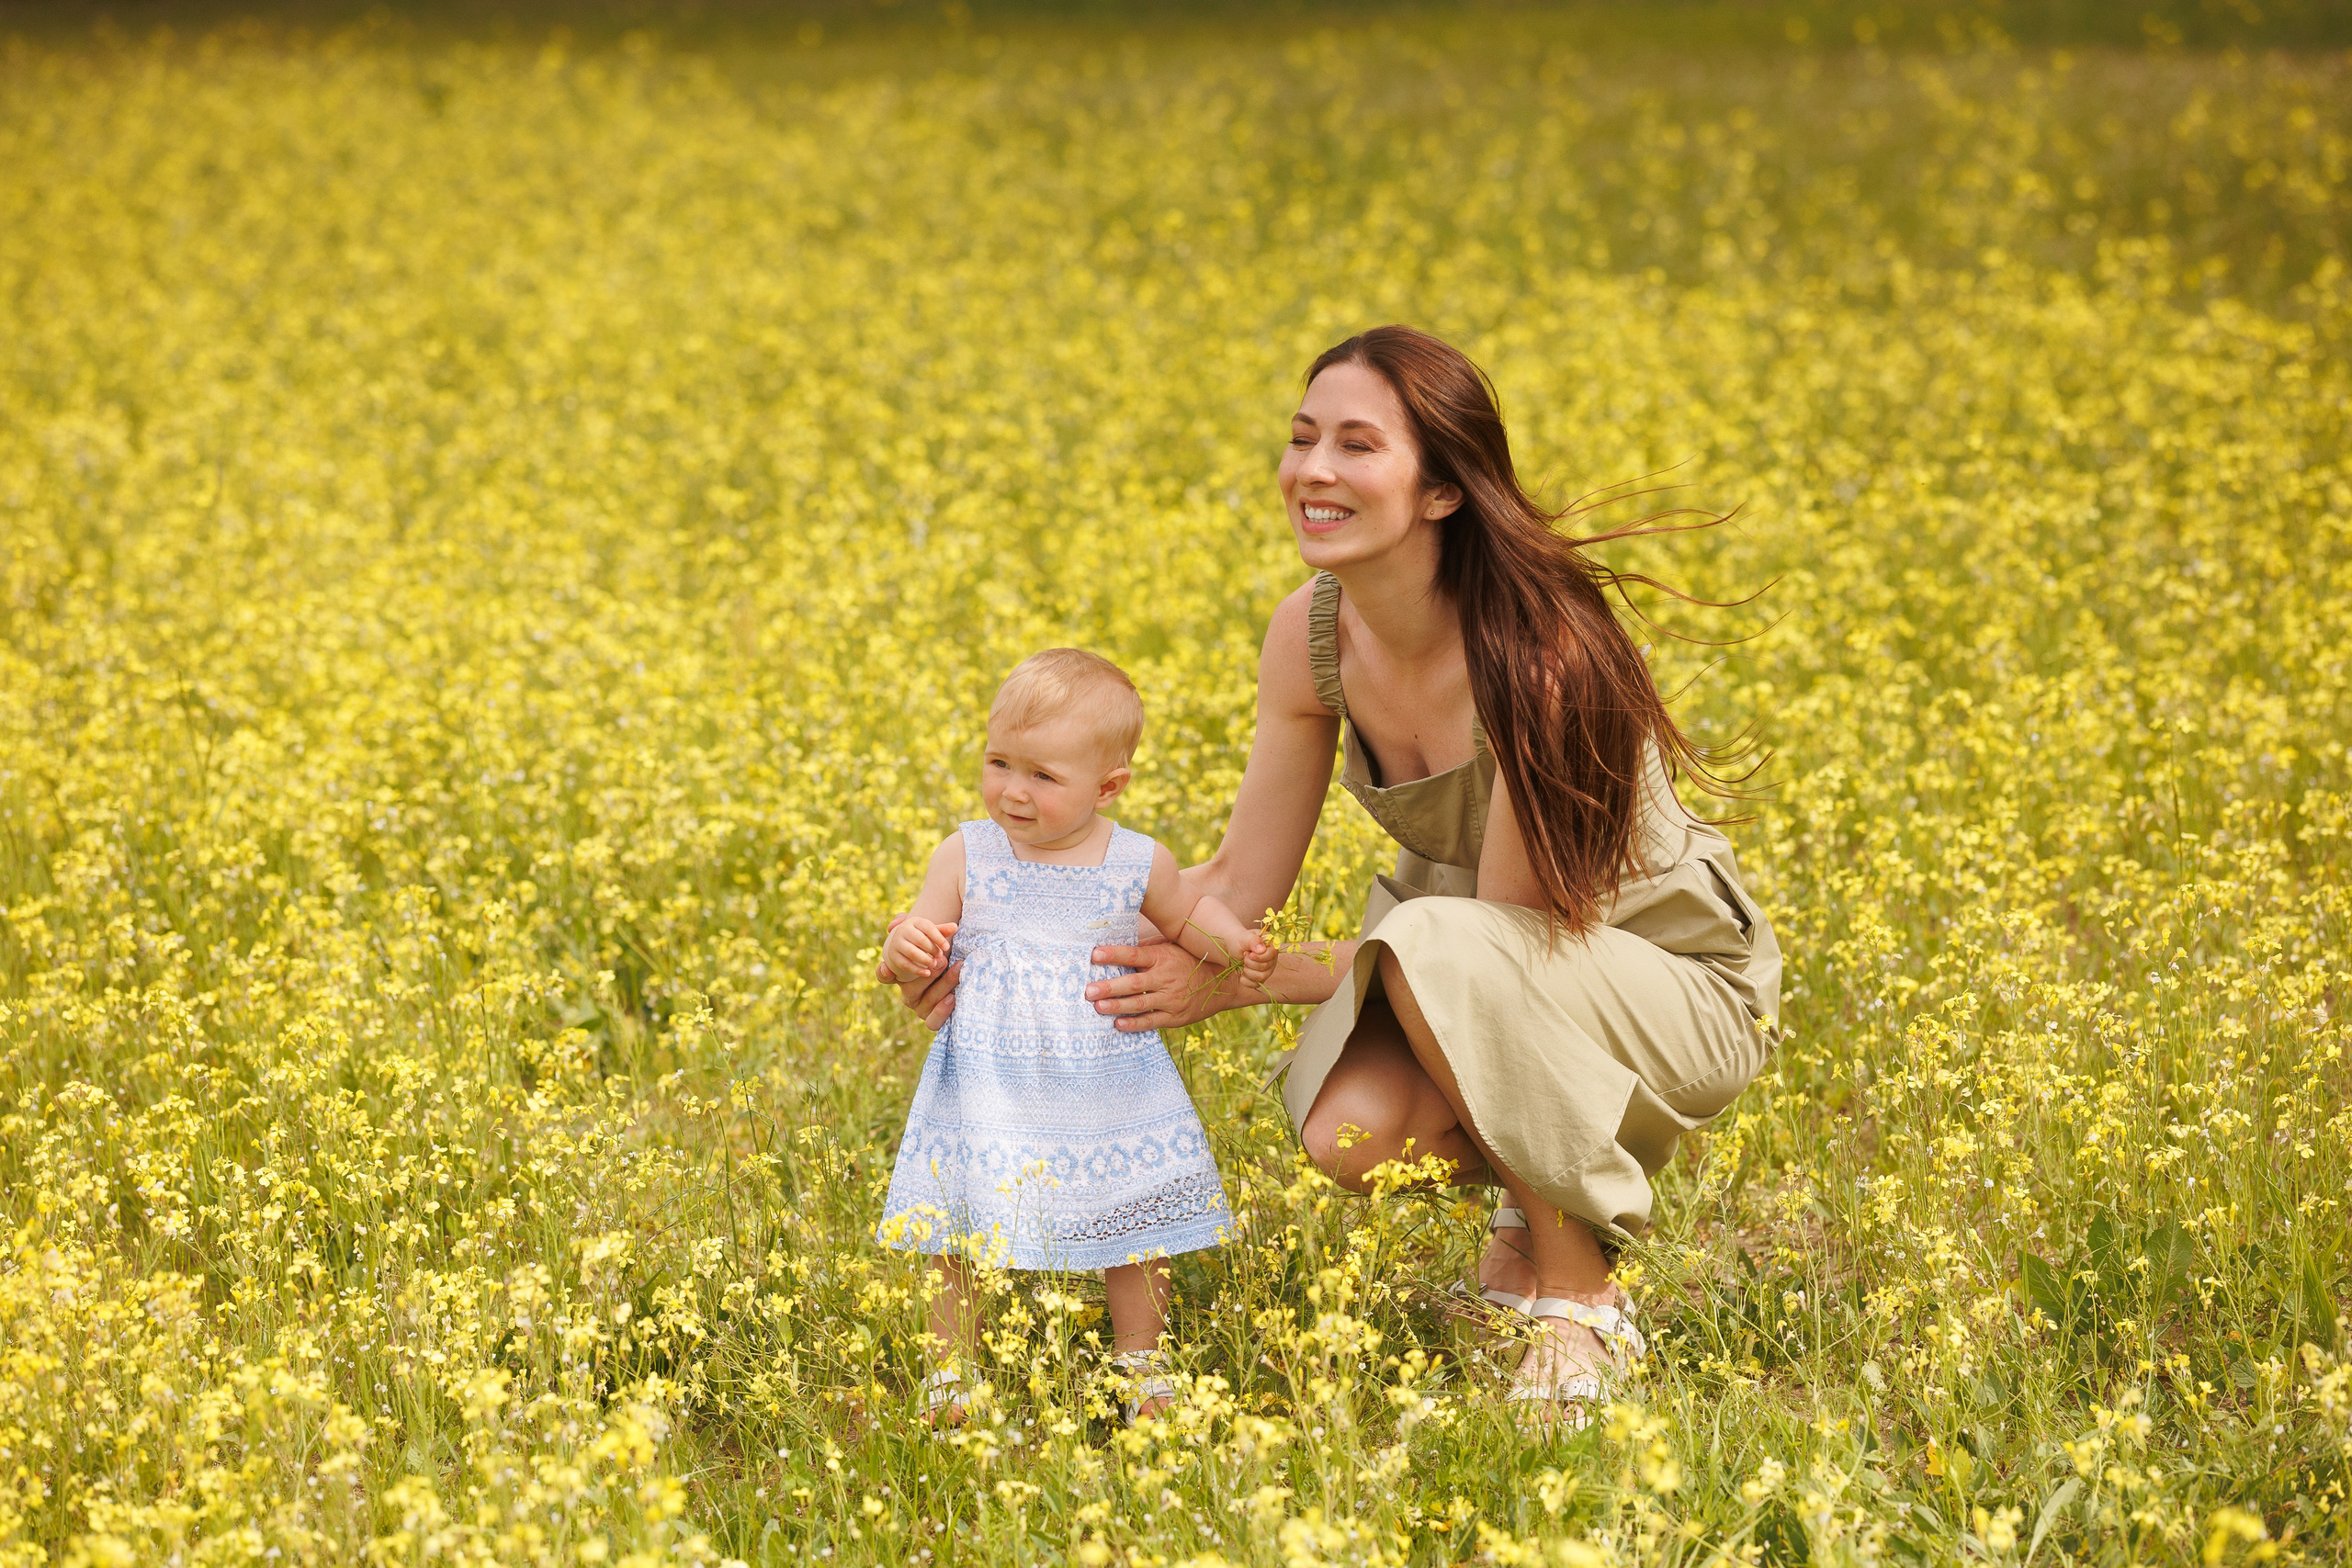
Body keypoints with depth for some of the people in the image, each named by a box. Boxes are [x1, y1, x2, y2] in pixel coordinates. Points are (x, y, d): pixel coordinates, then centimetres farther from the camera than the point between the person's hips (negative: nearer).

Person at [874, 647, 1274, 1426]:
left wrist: (1232, 943, -4)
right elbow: (913, 969, -1)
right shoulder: (964, 856, -5)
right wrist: (904, 949, -24)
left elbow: (1187, 914, 16)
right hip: (990, 1088, -1)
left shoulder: (1138, 864, -4)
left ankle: (1140, 1365, 29)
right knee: (960, 1237, 1)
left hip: (1105, 1091, 1)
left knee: (1135, 1240, 11)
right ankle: (950, 1373, 18)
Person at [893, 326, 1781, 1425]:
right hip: (1458, 967, 5)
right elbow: (1241, 886, -5)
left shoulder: (1534, 654, -31)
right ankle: (1534, 1184, 9)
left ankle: (1582, 1303, -15)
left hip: (1680, 986, -5)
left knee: (1434, 948, -36)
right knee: (1348, 1133, -27)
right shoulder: (1312, 634, -11)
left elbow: (1504, 933, -26)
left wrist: (1239, 982, -26)